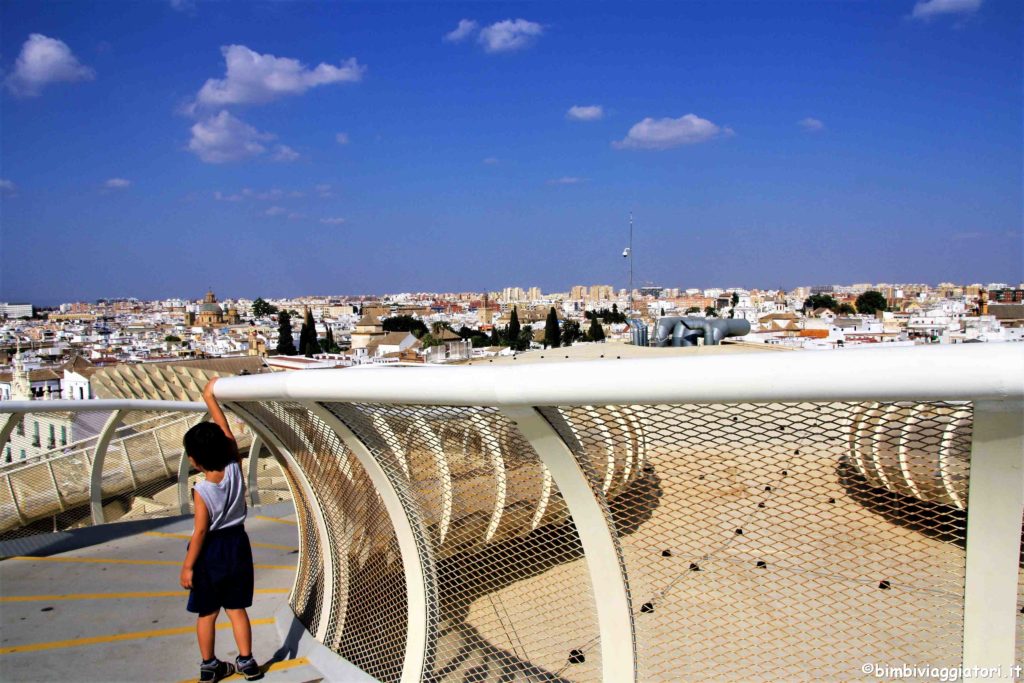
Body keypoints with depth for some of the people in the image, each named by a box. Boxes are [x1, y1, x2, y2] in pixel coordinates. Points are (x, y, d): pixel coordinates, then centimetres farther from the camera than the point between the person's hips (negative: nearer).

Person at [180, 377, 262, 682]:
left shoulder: (201, 490, -22)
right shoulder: (235, 470, -13)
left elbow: (200, 532, -18)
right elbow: (226, 432, -4)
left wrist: (188, 566, -7)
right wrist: (210, 398, 1)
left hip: (211, 551, -4)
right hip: (237, 544, 4)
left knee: (207, 613, 12)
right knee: (237, 608, 16)